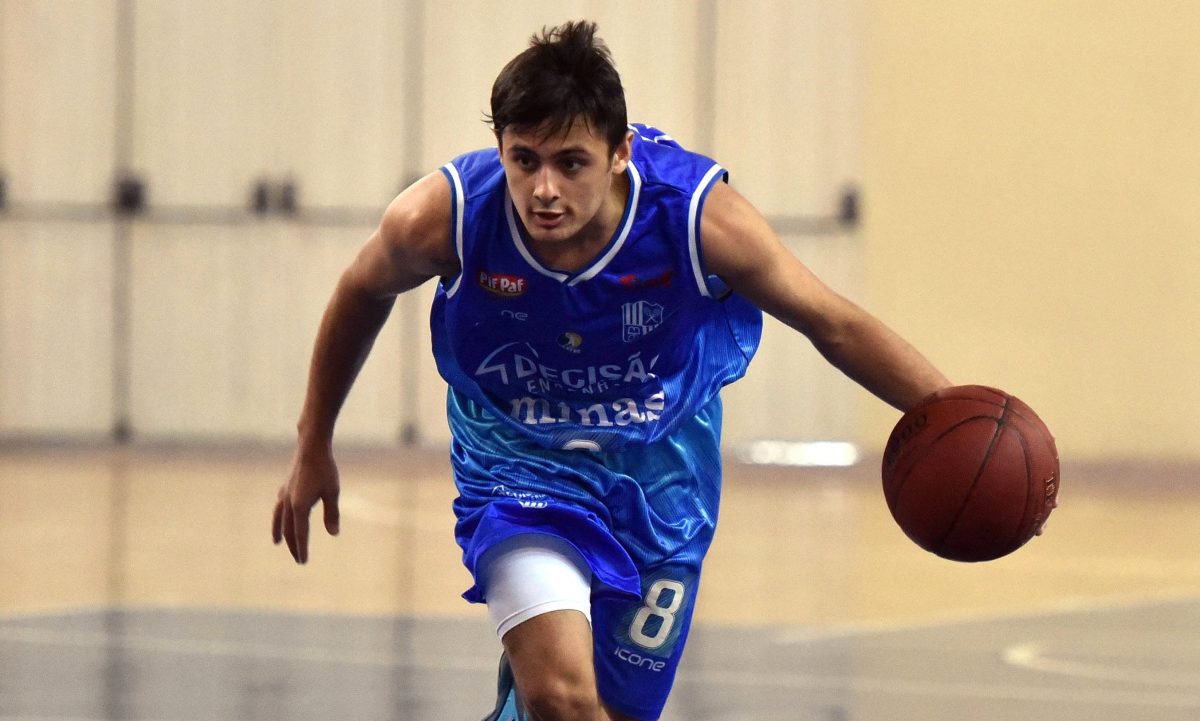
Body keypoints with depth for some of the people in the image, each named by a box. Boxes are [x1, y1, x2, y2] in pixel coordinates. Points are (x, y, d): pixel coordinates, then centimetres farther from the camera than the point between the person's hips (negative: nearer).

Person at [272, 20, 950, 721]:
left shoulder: (700, 216, -27)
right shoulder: (440, 220, -26)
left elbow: (836, 326, -13)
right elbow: (363, 294, -1)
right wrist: (314, 449, 8)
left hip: (658, 473, 2)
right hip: (517, 466, -2)